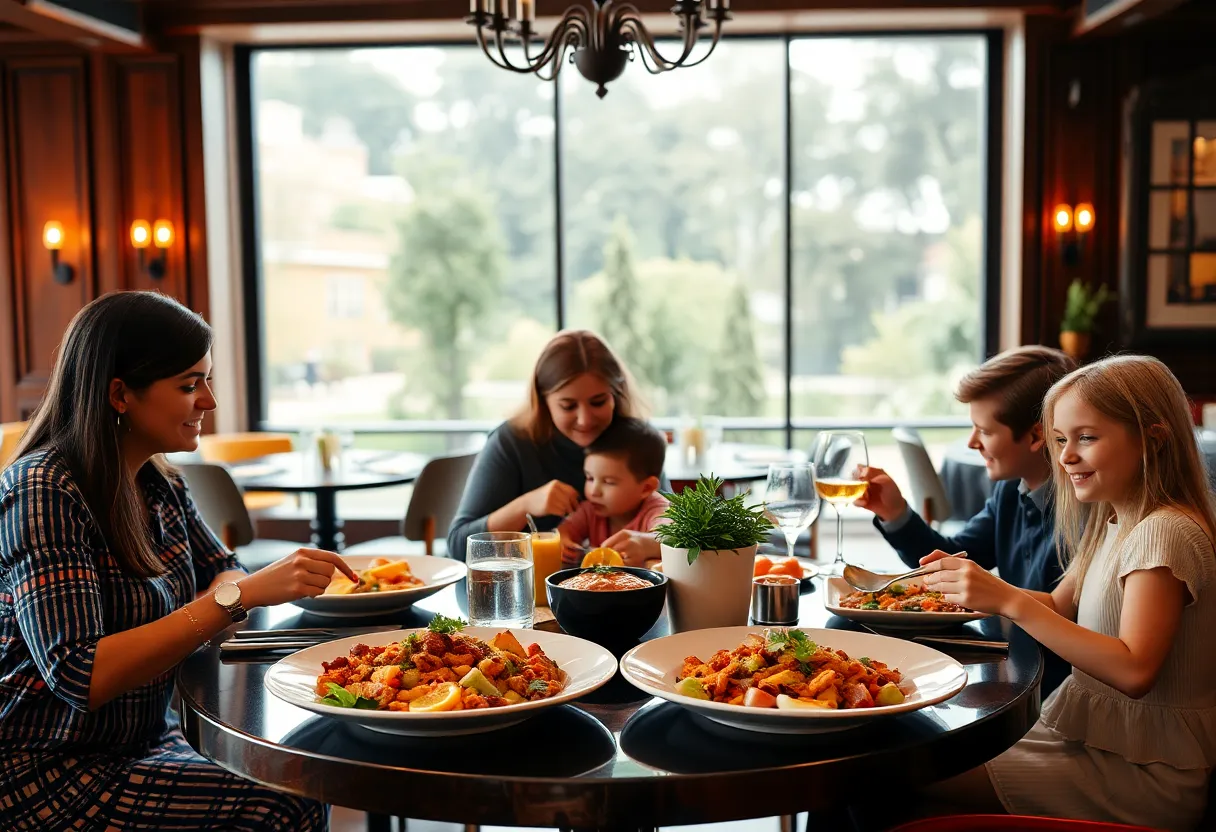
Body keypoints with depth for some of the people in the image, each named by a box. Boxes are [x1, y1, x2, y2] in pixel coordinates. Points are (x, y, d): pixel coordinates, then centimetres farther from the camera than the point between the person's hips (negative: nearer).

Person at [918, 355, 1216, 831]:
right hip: (1096, 735, 9)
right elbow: (1061, 607, 17)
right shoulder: (1111, 524, 8)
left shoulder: (1164, 532, -21)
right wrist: (982, 590, -2)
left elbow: (1134, 671, -31)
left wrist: (1011, 601, -31)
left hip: (1144, 774, -9)